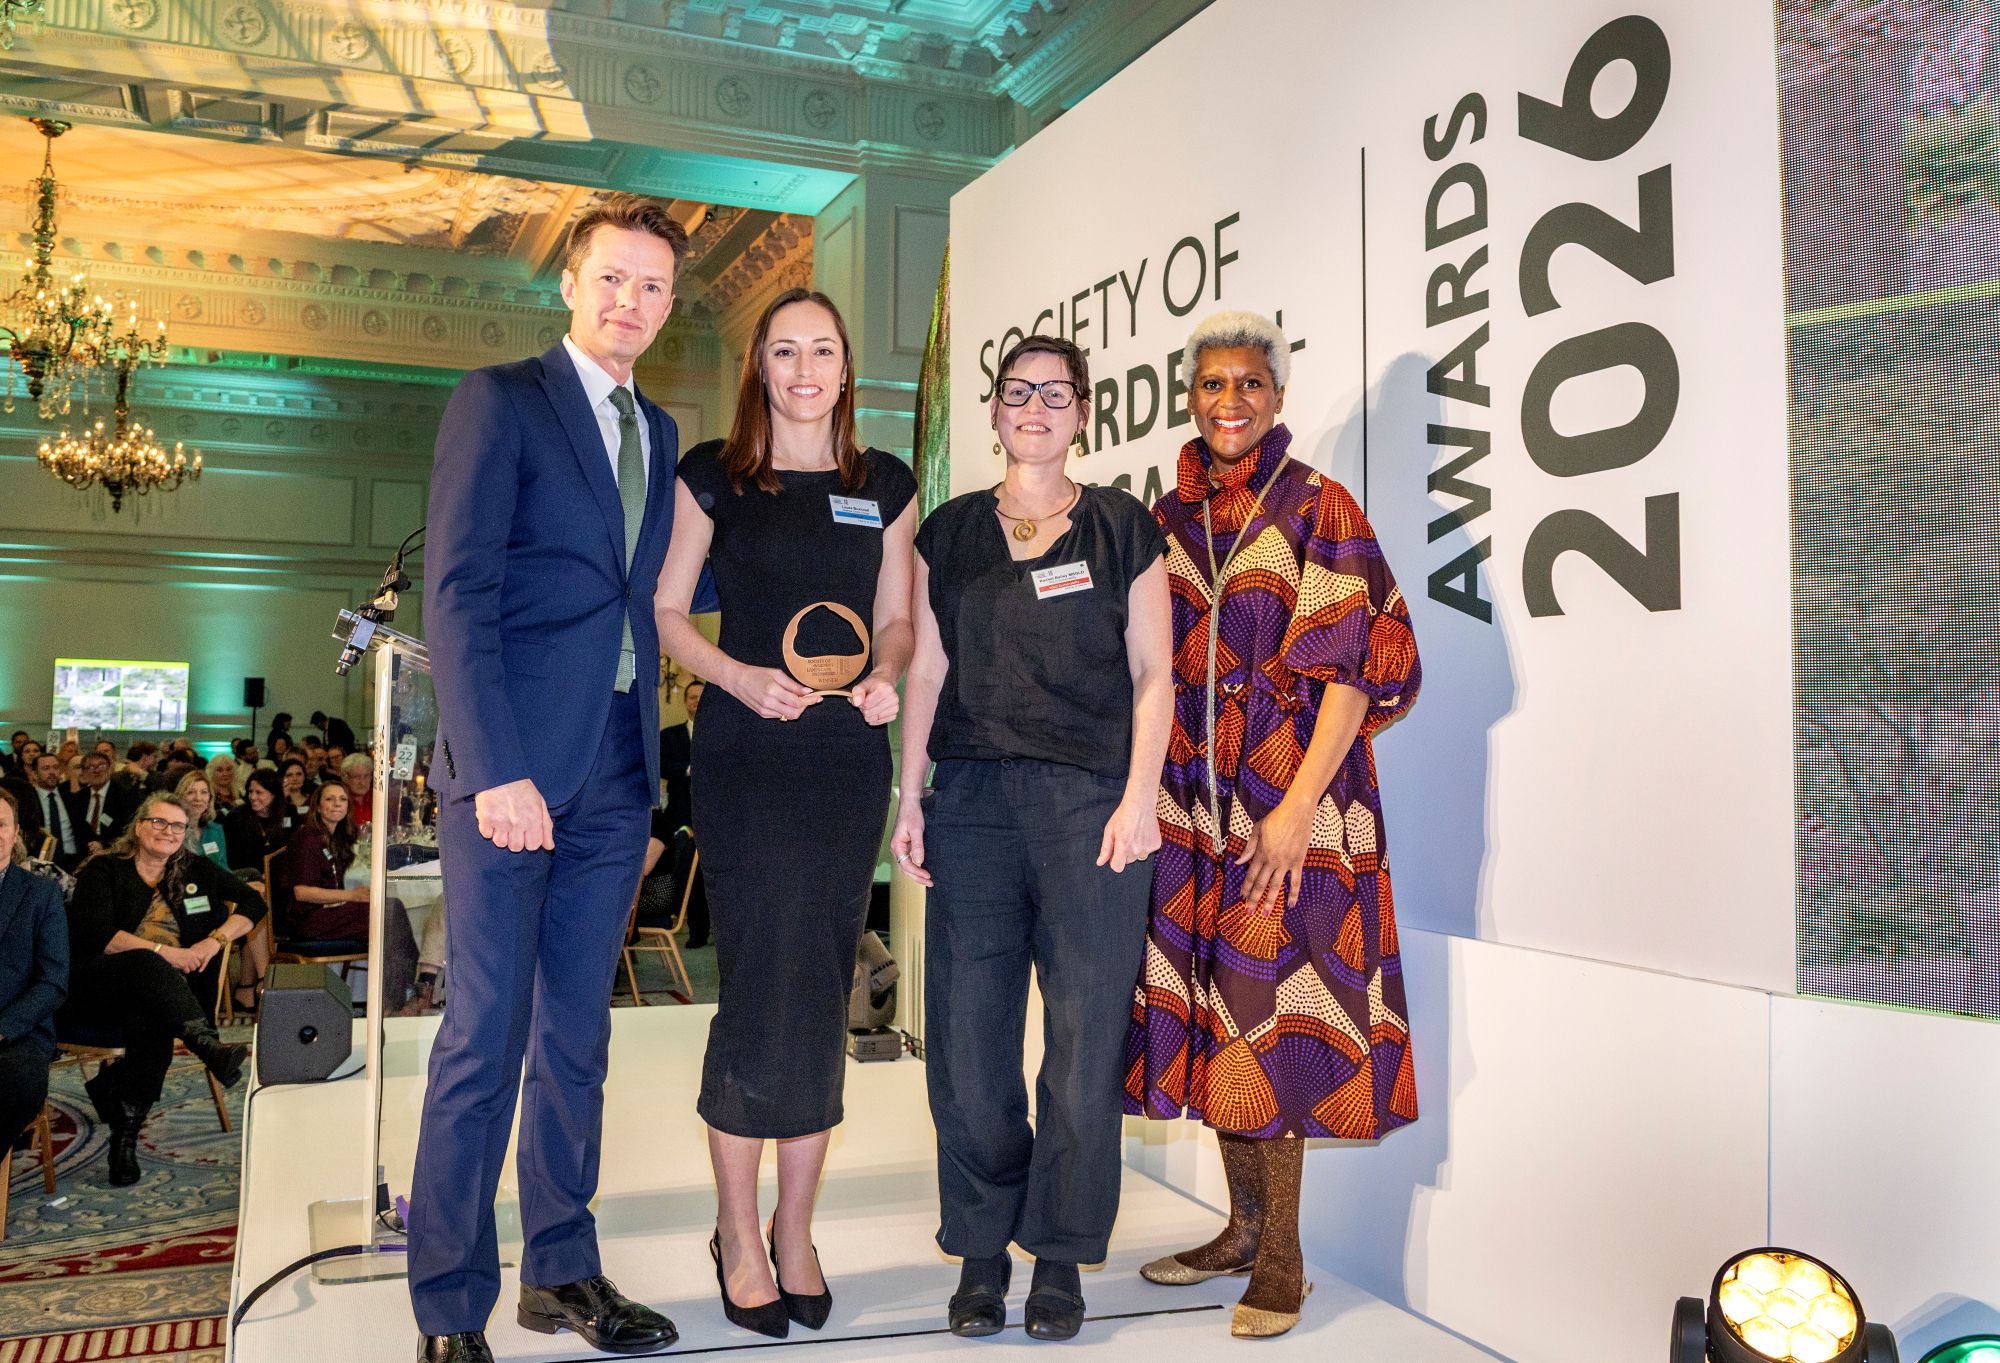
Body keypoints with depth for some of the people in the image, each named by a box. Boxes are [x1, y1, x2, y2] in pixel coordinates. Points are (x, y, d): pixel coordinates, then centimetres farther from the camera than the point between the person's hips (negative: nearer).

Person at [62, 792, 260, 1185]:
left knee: (153, 1024, -35)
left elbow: (253, 902, 17)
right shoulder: (104, 869, 8)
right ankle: (210, 1048, -55)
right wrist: (163, 952, -13)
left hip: (158, 989, 3)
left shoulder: (196, 870, 20)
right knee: (145, 964, -39)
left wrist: (216, 940, 0)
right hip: (97, 986, -3)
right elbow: (93, 934, -7)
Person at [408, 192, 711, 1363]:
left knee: (577, 1036, 12)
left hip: (616, 775, 6)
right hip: (514, 767, -6)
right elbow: (457, 593, -11)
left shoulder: (659, 434, 17)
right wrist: (497, 770, -18)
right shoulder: (500, 401, -2)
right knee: (487, 1036, -2)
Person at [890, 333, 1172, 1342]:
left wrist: (1140, 796, -5)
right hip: (973, 802, 2)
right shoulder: (949, 532, 13)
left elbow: (1151, 673, 5)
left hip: (1091, 801, -1)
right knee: (969, 1033, 1)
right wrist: (910, 796, 5)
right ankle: (982, 1249, 16)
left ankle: (1059, 1253, 15)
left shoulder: (1122, 528, 8)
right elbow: (927, 670, 12)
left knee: (1084, 1034, -1)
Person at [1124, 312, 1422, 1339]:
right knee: (1210, 1005, 10)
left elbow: (1353, 668, -10)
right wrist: (1142, 791, 7)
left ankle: (1281, 1262, 8)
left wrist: (1297, 808, -17)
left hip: (1288, 791, -5)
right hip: (1190, 796, 5)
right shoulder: (1168, 519, 12)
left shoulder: (1318, 510, -4)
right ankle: (1244, 1226, 25)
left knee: (1270, 1008, -5)